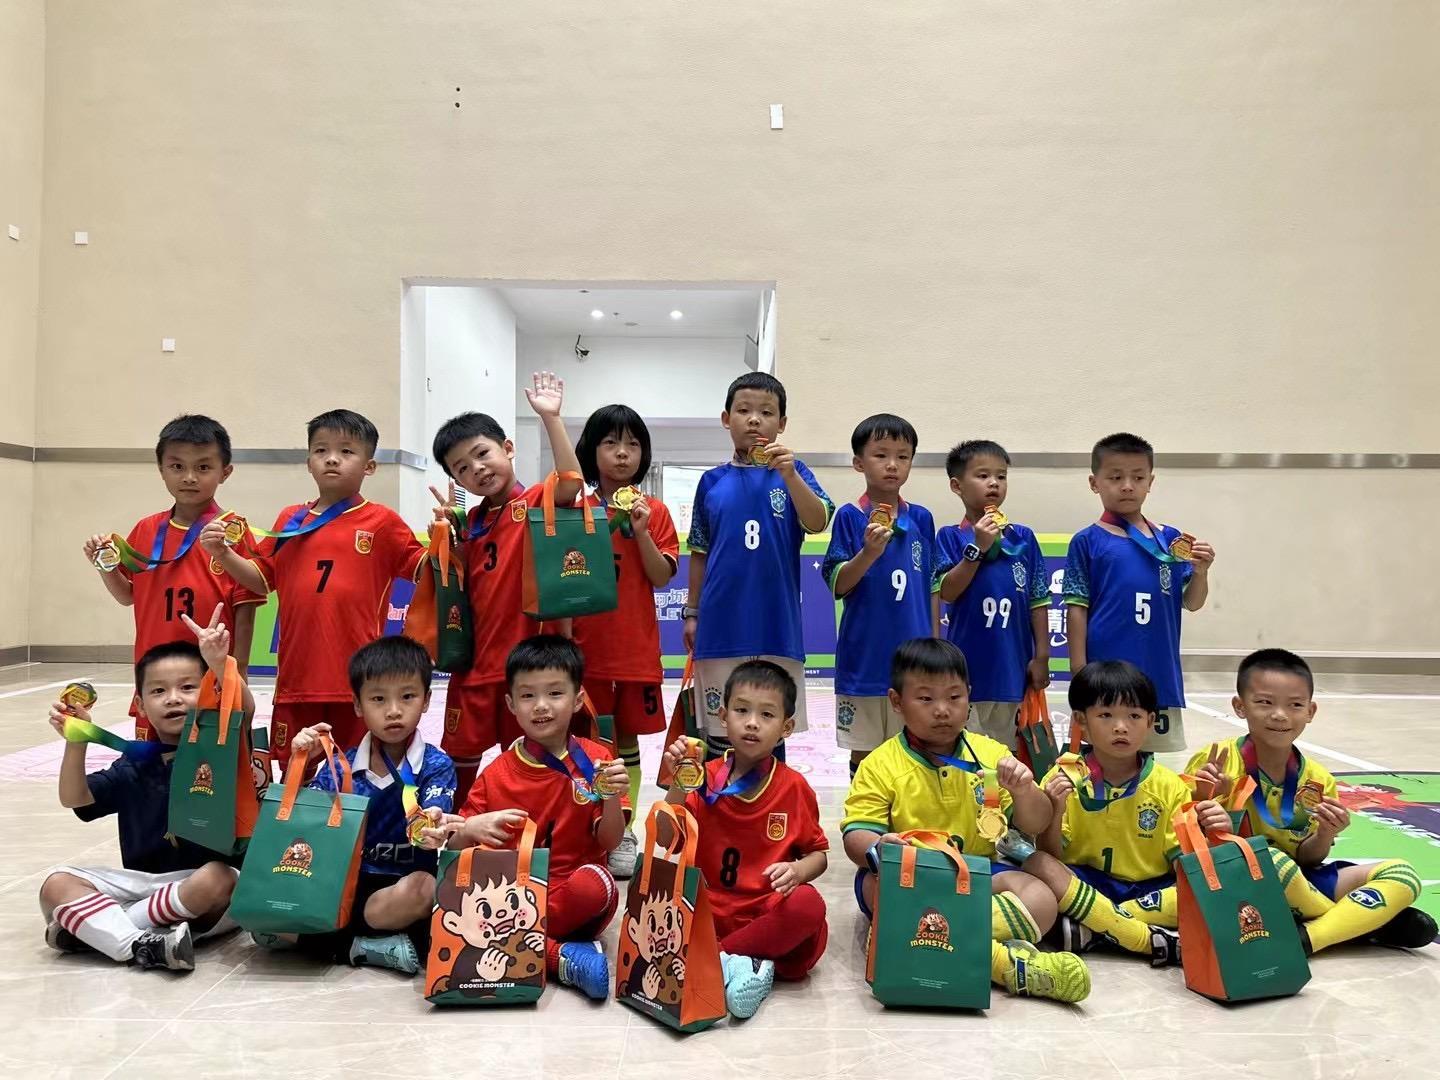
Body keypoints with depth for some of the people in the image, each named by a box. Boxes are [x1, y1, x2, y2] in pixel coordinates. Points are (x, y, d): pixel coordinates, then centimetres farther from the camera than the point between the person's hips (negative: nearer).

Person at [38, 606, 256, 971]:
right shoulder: (134, 767, 11)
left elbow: (245, 710, -23)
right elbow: (74, 799, 4)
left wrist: (220, 665, -41)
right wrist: (77, 740, -12)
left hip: (201, 879, -4)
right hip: (142, 882, 4)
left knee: (218, 880, -37)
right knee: (57, 884, -13)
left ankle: (92, 925, -20)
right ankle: (138, 945, -30)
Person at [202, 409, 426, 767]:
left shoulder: (382, 522, -1)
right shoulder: (288, 521, 11)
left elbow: (423, 569, 2)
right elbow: (261, 579, 16)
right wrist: (223, 554, 1)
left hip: (357, 679, -3)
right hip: (297, 675, 4)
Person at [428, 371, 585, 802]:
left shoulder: (535, 502, -7)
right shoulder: (471, 520, 9)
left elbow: (570, 485, -28)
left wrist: (551, 417, -31)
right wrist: (448, 533, -3)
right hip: (475, 660, 5)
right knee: (460, 759, 15)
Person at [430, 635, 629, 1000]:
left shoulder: (595, 762, 0)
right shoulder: (495, 774, 4)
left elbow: (609, 842, -2)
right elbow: (459, 848, 6)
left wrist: (613, 798, -21)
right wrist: (470, 830, -17)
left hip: (572, 898, -2)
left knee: (595, 882, -36)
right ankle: (562, 956, -21)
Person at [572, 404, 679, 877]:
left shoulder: (654, 512, 3)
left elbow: (662, 576, -4)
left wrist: (641, 532, -17)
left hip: (637, 647, 1)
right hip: (585, 645, 0)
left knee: (627, 738, 9)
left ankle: (623, 833, 21)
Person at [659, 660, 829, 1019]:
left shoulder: (793, 786, 0)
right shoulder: (706, 779, 0)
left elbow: (818, 853, 7)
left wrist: (798, 870, -16)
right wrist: (677, 785, -19)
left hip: (769, 911, 0)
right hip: (709, 908, 0)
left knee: (808, 904, -32)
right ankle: (749, 965, -23)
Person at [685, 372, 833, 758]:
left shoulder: (791, 472, 2)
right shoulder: (713, 481, 6)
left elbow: (818, 523, -14)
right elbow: (700, 552, 11)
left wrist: (789, 475, -28)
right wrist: (692, 613, 9)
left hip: (776, 624, -1)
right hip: (721, 624, 1)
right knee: (720, 733, 10)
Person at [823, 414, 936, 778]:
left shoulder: (922, 518, 6)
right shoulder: (850, 517, -4)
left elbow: (930, 587, 11)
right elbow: (837, 585, -7)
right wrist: (869, 552, -24)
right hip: (865, 655, -3)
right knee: (864, 751, 9)